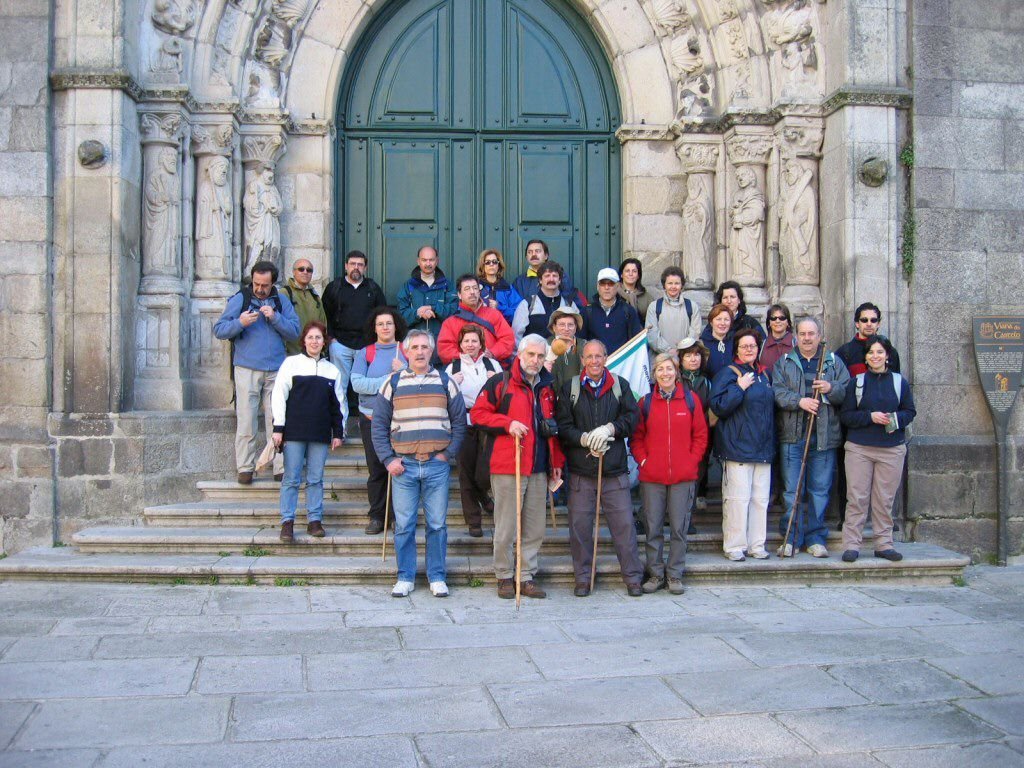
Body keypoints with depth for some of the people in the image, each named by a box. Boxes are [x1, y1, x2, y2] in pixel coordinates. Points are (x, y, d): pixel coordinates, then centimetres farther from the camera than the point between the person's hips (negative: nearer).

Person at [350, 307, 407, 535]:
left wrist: (403, 372, -17)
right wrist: (387, 380, -11)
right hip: (372, 419, 1)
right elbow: (357, 383, -5)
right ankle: (376, 516, 14)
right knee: (376, 469, 5)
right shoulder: (365, 353, 8)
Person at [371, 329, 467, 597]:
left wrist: (448, 453, -1)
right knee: (404, 525, 2)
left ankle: (437, 577, 13)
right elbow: (379, 425, 7)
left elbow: (459, 422, 10)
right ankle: (405, 578, 13)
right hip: (403, 465, 0)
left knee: (437, 524, 3)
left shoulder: (446, 383, 9)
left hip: (437, 465, 0)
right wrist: (388, 459, -2)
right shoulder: (393, 383, 8)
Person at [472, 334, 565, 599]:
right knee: (506, 527, 0)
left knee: (535, 529, 7)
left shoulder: (548, 387, 15)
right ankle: (504, 577, 13)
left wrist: (557, 461, 16)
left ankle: (527, 577, 16)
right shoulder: (500, 383, -1)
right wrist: (508, 423, -15)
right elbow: (478, 413, -4)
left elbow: (554, 428, 22)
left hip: (539, 469, 5)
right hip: (507, 467, -5)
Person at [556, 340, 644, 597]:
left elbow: (632, 417, 1)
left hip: (614, 470, 0)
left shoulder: (620, 386, 8)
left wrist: (610, 429, -15)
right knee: (579, 525, 2)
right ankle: (582, 578, 15)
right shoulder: (570, 389, 5)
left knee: (624, 524, 1)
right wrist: (585, 439, -16)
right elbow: (563, 426, 0)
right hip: (581, 471, 0)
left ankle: (633, 577, 12)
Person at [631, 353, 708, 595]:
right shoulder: (646, 402, 5)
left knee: (679, 527, 4)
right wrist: (642, 460, -2)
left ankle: (675, 575, 14)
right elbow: (636, 437, 10)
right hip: (652, 476, 1)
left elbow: (700, 435, 7)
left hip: (683, 475, -1)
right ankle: (655, 574, 16)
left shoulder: (690, 399, 3)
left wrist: (692, 461, -2)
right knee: (653, 528, 5)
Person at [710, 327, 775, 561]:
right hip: (738, 447, -6)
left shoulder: (764, 375, 18)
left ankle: (756, 544, 14)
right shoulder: (728, 374, -3)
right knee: (738, 498, -8)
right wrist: (740, 388, -17)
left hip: (763, 449, 7)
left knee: (760, 498, 6)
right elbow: (718, 406, -14)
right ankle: (734, 546, 1)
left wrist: (771, 443, 20)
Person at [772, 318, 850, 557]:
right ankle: (791, 538, 8)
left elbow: (848, 393, 5)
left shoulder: (834, 362, 11)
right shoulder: (785, 363, 9)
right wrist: (799, 401, -18)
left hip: (824, 436, 1)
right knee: (792, 490, 1)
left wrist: (831, 389, -14)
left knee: (820, 490, 4)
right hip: (793, 436, -1)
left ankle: (816, 538, 13)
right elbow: (778, 392, -3)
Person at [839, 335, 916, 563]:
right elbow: (845, 415, 0)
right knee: (857, 498, -2)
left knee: (885, 499, 4)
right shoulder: (856, 382, 4)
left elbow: (910, 411, 11)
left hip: (892, 449, 1)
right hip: (859, 448, -1)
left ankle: (884, 544, 13)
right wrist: (870, 417, -14)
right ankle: (851, 545, 1)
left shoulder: (900, 382, 7)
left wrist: (896, 418, -11)